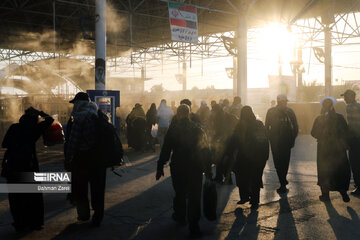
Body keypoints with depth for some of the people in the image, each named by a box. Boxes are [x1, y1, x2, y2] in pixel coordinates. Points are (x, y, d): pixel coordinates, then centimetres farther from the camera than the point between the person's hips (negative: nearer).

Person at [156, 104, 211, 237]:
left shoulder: (173, 128, -5)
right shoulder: (197, 128, 1)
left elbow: (166, 149, -6)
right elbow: (205, 150, 3)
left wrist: (160, 167, -1)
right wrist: (208, 168, 10)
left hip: (178, 167, -1)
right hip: (196, 168, 1)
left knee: (180, 193, 18)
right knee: (195, 196, 2)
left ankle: (180, 216, 37)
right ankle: (194, 225, 1)